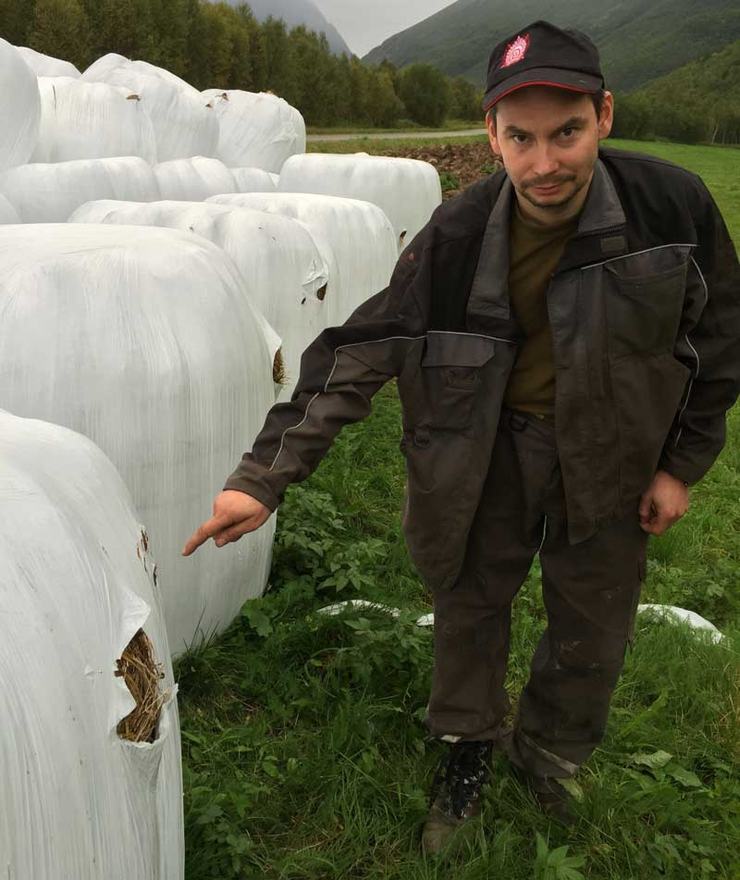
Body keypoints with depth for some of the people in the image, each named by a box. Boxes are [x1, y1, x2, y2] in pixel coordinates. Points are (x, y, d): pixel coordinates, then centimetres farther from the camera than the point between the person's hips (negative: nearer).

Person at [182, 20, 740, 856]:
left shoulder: (672, 205, -21)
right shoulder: (457, 236, -22)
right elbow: (358, 354, -21)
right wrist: (265, 474, -26)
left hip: (611, 456, 1)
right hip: (492, 447, 0)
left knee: (593, 628, 14)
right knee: (469, 604, 15)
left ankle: (546, 753, 45)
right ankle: (467, 750, 44)